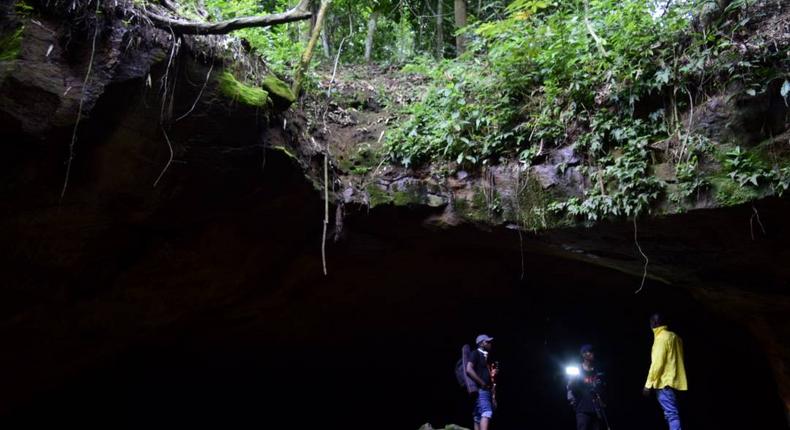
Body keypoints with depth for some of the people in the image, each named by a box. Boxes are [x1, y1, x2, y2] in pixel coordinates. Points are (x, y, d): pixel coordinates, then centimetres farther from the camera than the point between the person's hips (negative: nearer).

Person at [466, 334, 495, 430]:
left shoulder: (485, 357, 23)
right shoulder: (475, 354, -3)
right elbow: (469, 370, -17)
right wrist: (482, 383, -15)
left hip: (486, 390, 9)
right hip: (480, 390, -9)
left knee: (479, 418, 5)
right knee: (486, 413, -24)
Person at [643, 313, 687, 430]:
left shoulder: (661, 338, -11)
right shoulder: (675, 337, 15)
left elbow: (657, 363, -18)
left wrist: (648, 384, -14)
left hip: (665, 382, -9)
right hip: (675, 381, 9)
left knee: (671, 414, -13)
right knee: (673, 413, 12)